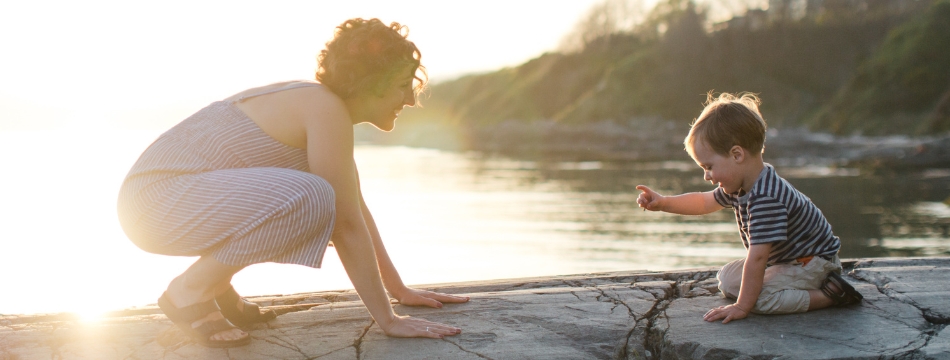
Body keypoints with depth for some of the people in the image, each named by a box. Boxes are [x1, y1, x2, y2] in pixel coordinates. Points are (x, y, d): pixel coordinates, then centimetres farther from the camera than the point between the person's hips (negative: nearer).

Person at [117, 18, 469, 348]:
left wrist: (400, 290, 18)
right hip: (157, 198, -10)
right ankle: (189, 289, -12)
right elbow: (347, 225, -20)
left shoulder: (322, 104, 11)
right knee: (311, 199, -31)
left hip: (186, 194, 10)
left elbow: (356, 209, 17)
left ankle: (216, 285, 13)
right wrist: (387, 319, -15)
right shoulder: (327, 110, -18)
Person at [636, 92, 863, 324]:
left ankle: (830, 294, -14)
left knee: (760, 299, -28)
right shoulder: (740, 185, -4)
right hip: (782, 259, 10)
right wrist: (662, 203, 4)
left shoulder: (766, 199, -35)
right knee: (727, 280, 6)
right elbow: (704, 202, 16)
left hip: (812, 261, -10)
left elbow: (757, 257, -35)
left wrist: (742, 307, -31)